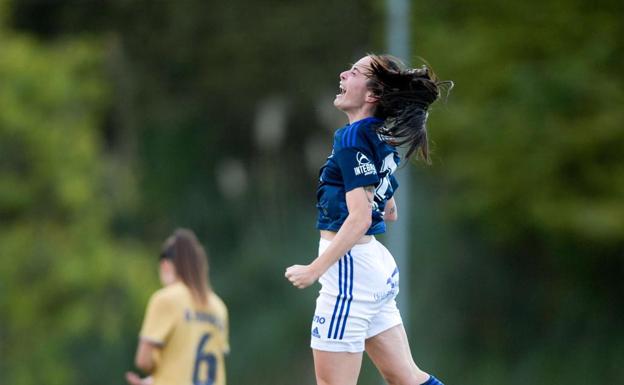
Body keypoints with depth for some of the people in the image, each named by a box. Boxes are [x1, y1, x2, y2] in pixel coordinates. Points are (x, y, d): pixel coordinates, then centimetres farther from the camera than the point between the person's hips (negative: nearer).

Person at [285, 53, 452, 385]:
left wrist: (314, 270, -17)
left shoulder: (354, 137, -14)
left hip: (350, 269, -10)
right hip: (378, 263, 10)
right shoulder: (381, 140, 12)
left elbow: (359, 219, -20)